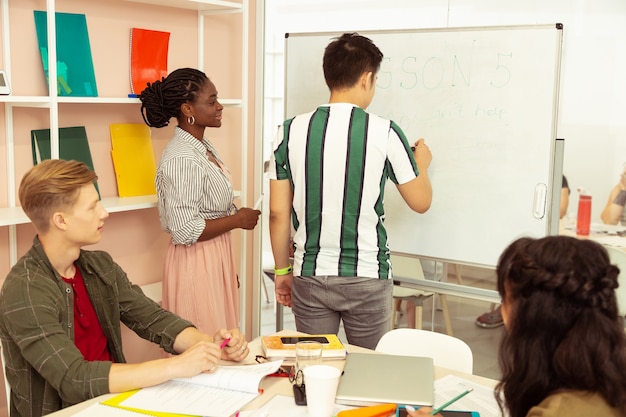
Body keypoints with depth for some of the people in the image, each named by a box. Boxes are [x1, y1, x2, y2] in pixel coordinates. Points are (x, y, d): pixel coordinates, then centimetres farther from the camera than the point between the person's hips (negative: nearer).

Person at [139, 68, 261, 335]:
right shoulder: (181, 159, -20)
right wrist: (238, 219, -14)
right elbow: (185, 230, -25)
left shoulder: (205, 148, 9)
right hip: (196, 263, -9)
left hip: (218, 259, 9)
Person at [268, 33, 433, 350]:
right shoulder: (385, 133, -9)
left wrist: (281, 270, 13)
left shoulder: (290, 131, -3)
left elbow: (278, 213, 0)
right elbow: (421, 202, 2)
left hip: (310, 276, 2)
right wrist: (422, 163, 22)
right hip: (367, 277, -2)